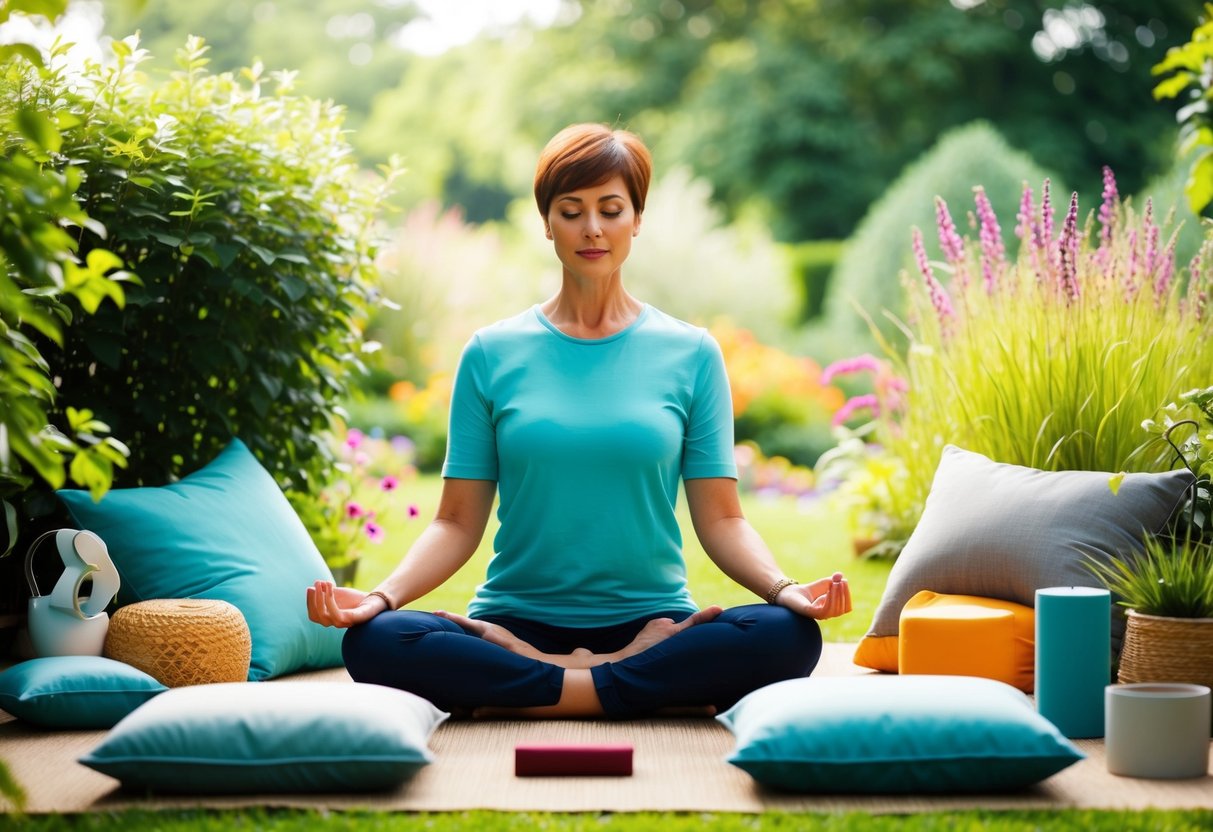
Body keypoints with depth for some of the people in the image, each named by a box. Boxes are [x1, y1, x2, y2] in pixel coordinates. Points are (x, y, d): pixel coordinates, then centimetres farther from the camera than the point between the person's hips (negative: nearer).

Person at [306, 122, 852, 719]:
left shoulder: (689, 354, 8)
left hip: (653, 619, 0)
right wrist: (382, 596, -13)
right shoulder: (492, 354, 7)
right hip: (516, 622, 0)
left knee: (789, 636, -29)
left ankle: (527, 696, -19)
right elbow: (458, 521, 4)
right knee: (374, 642, -29)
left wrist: (784, 589, -15)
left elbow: (721, 519, 4)